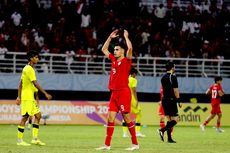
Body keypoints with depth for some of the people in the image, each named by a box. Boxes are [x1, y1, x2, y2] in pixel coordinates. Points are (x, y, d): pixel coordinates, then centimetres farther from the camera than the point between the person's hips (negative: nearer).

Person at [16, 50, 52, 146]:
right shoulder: (29, 69, -14)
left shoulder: (26, 68, 15)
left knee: (38, 115, 8)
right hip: (27, 98, -10)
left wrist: (19, 97, 18)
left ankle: (35, 139, 7)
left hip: (31, 98, 10)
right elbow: (35, 84, -19)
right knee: (25, 117, -6)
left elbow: (20, 84, 17)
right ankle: (19, 140, -1)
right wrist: (46, 94, -18)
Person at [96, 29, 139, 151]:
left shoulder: (126, 61, -5)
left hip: (123, 92, -7)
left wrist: (126, 36, -9)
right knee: (110, 118, 3)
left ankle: (135, 144, 2)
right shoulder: (114, 60, 14)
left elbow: (130, 48, -23)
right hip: (114, 93, 7)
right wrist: (110, 37, 20)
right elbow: (104, 49, 27)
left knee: (127, 118, -5)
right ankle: (107, 145, 5)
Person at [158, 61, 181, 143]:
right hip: (171, 100, -8)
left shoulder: (163, 77, 13)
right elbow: (175, 90, -14)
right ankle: (162, 130, -23)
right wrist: (178, 101, -10)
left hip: (164, 100, 8)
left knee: (169, 119, 11)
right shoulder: (173, 77, -10)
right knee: (175, 119, -5)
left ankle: (169, 138, 8)